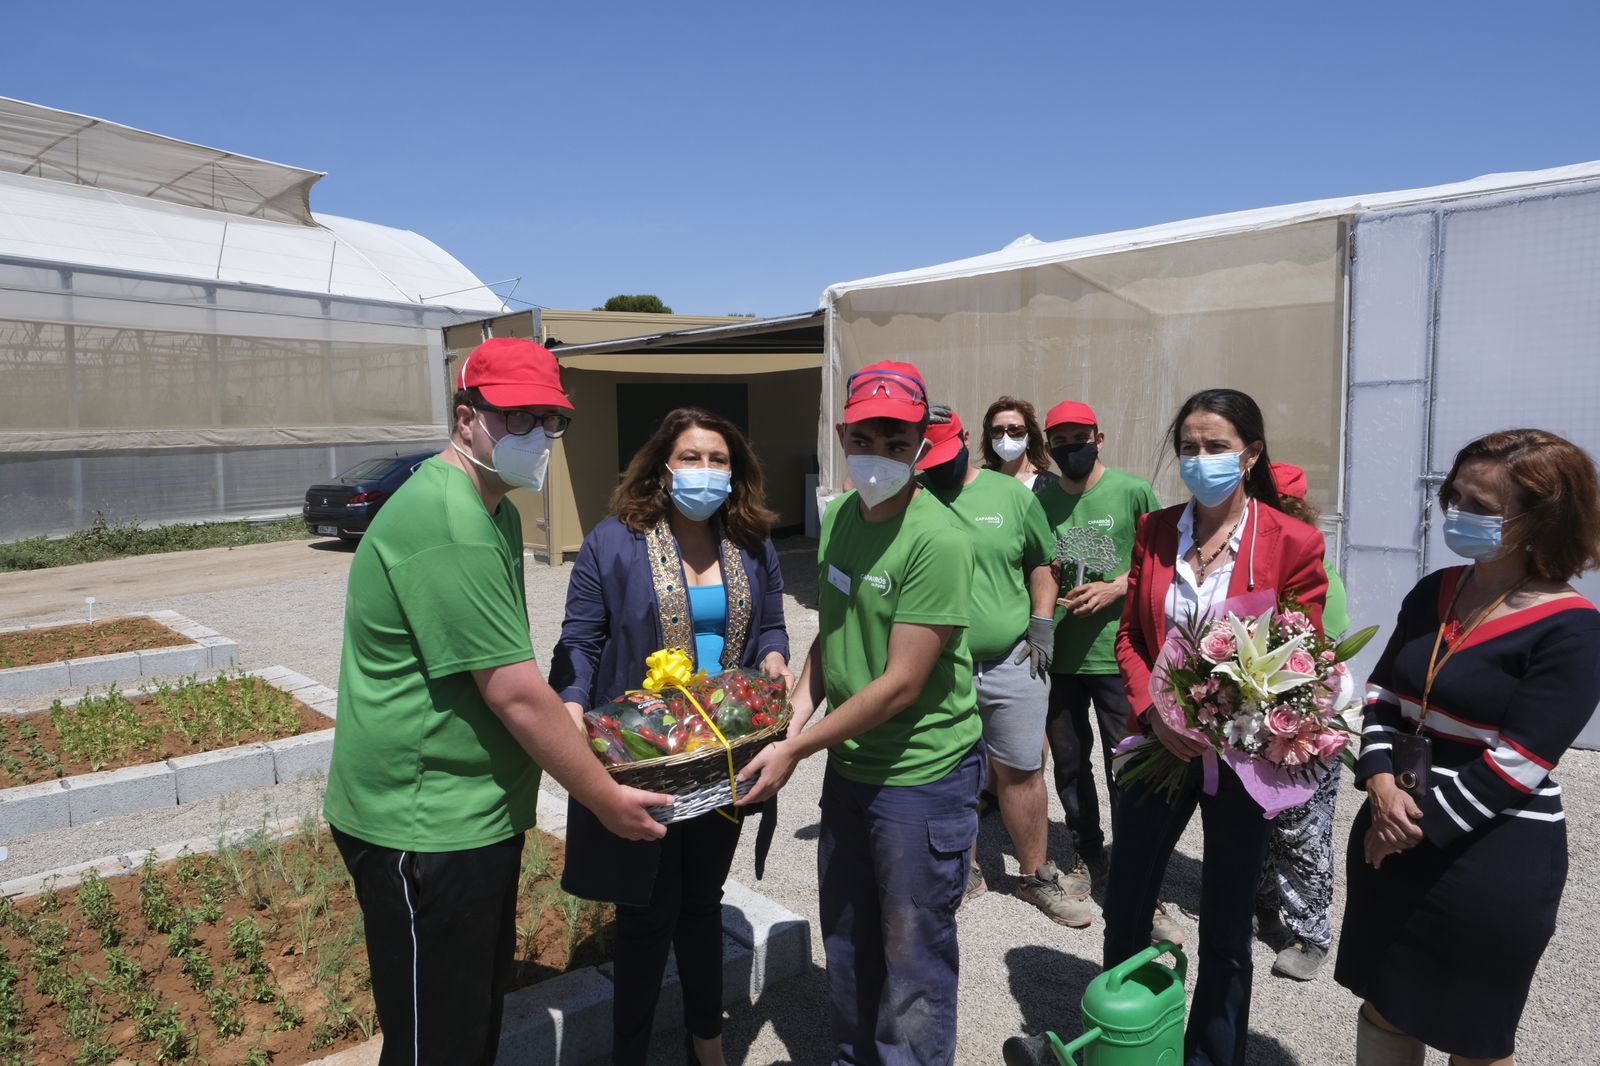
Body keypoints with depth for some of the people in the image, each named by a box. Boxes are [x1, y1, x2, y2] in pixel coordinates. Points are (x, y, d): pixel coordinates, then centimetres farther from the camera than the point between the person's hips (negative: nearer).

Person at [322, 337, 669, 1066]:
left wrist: (563, 720, 7)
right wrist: (607, 800, -16)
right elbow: (514, 695, -25)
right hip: (424, 830, -10)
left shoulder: (495, 512, 9)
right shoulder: (447, 524, -24)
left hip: (477, 812, 10)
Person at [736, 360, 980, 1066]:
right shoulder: (840, 517, 1)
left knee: (914, 955, 10)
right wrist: (796, 711, -5)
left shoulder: (937, 541, -23)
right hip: (849, 764, 8)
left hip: (922, 774, -7)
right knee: (846, 939, 24)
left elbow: (901, 685, -23)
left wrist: (796, 749, -18)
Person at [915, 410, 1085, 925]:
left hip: (1011, 664, 1)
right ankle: (964, 870, 33)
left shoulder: (1012, 494, 1)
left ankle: (1035, 876, 29)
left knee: (1021, 771, 11)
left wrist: (1042, 626, 1)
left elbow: (1040, 564, 10)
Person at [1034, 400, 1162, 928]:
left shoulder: (1134, 491, -5)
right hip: (1058, 653, 4)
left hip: (1117, 652, -4)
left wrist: (1116, 588, -15)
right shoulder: (1039, 499, 4)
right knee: (1070, 761, 16)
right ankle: (1087, 858, 36)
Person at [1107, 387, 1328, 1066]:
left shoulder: (1292, 542, -9)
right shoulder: (1153, 532, 1)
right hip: (1157, 746, 3)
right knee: (1124, 908, 15)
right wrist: (1153, 712, -14)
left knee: (1227, 927, 13)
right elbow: (1129, 637, 3)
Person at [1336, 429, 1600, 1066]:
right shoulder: (1435, 592, 4)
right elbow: (1383, 692, 6)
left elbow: (1513, 765, -20)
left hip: (1494, 862, -6)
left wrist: (1419, 824, -14)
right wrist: (1381, 784, -9)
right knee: (1383, 1006, 20)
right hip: (1391, 838, 6)